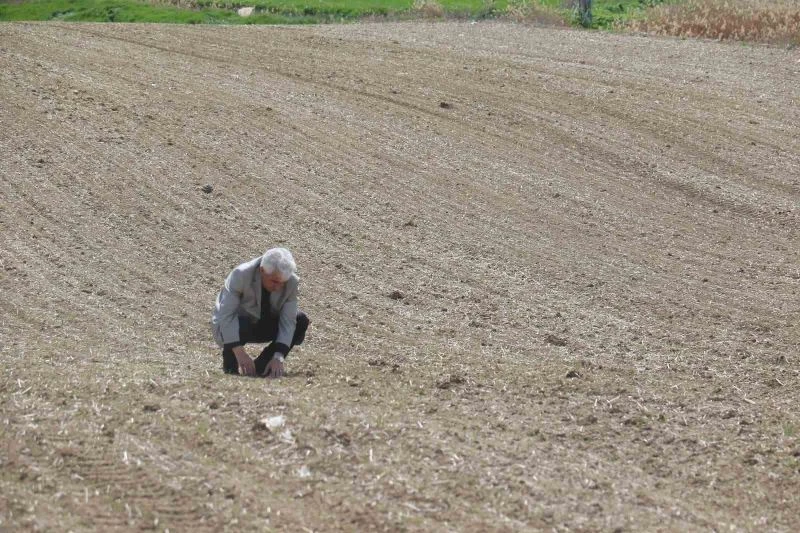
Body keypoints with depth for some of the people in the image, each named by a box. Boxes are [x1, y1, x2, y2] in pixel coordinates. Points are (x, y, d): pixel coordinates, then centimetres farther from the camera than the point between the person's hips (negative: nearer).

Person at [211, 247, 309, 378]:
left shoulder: (291, 282, -21)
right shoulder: (240, 275, -31)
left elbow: (287, 321, -21)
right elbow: (226, 316, -33)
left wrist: (278, 357, -33)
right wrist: (239, 353, -41)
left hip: (263, 326, 4)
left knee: (301, 320, -19)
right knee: (240, 325, -39)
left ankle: (262, 366, -8)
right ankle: (230, 363, -7)